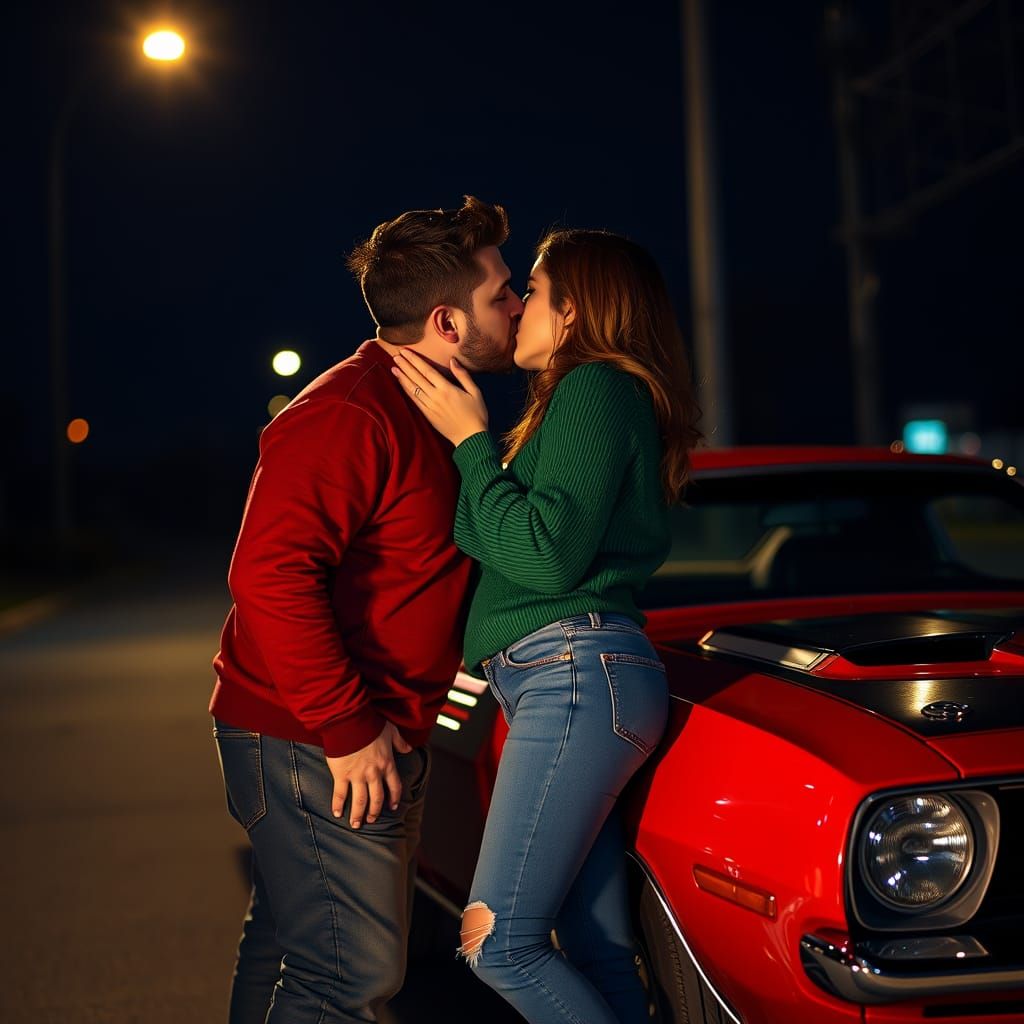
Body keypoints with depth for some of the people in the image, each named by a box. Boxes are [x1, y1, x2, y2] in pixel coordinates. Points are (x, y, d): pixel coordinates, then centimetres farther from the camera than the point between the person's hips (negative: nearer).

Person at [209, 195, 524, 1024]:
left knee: (289, 946, 20)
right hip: (312, 742, -10)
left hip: (366, 736, 10)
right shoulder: (348, 416, -21)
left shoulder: (429, 412, 13)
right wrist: (346, 730, -26)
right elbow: (269, 575, -29)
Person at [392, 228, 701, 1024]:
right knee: (598, 956, 8)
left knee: (498, 941, -12)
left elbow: (547, 556, -16)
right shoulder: (586, 396, 25)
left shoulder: (596, 389, -7)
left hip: (577, 673, -10)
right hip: (571, 683, 10)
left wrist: (473, 442, -8)